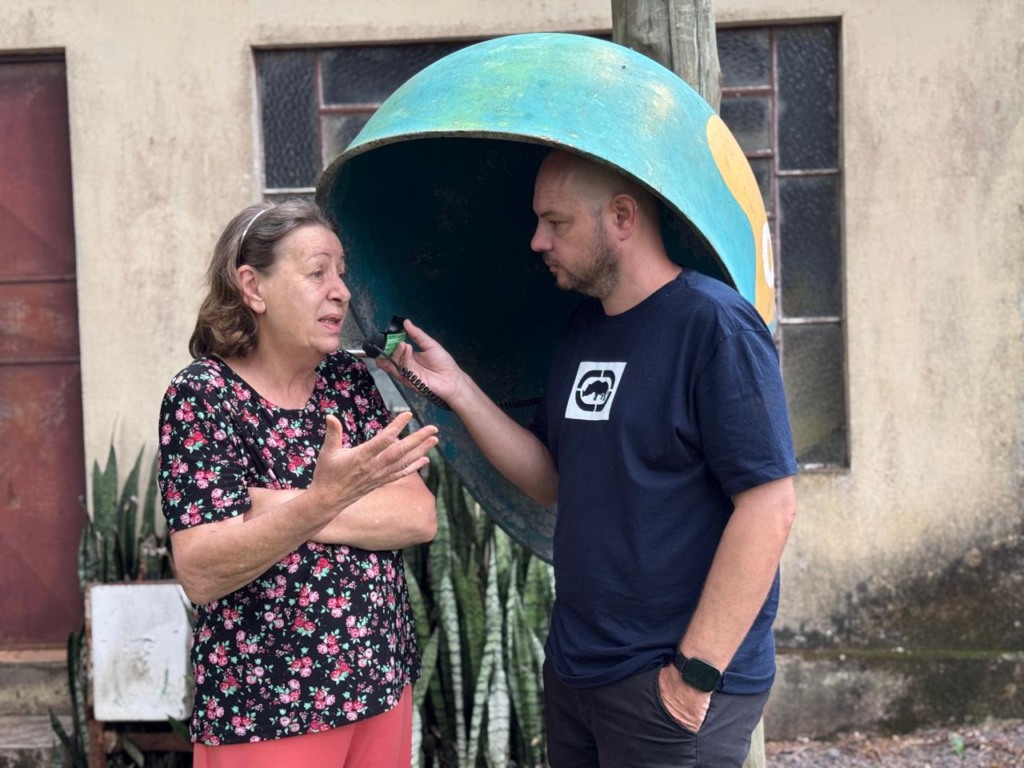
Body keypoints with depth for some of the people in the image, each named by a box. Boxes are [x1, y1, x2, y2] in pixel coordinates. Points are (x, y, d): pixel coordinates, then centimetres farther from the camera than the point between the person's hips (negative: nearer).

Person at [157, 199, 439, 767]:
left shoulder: (349, 378, 3)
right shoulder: (201, 396, -12)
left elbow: (420, 516, -7)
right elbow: (199, 576, -20)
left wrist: (289, 509, -18)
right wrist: (318, 503, -33)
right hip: (262, 705, -5)